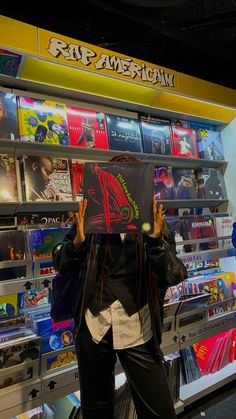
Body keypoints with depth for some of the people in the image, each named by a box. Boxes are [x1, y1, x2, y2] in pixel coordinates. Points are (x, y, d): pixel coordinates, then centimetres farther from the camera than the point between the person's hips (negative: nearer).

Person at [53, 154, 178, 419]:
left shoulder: (154, 221, -4)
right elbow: (60, 264, -1)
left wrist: (155, 241, -26)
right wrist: (78, 241, -21)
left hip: (137, 331, -1)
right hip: (94, 328, 1)